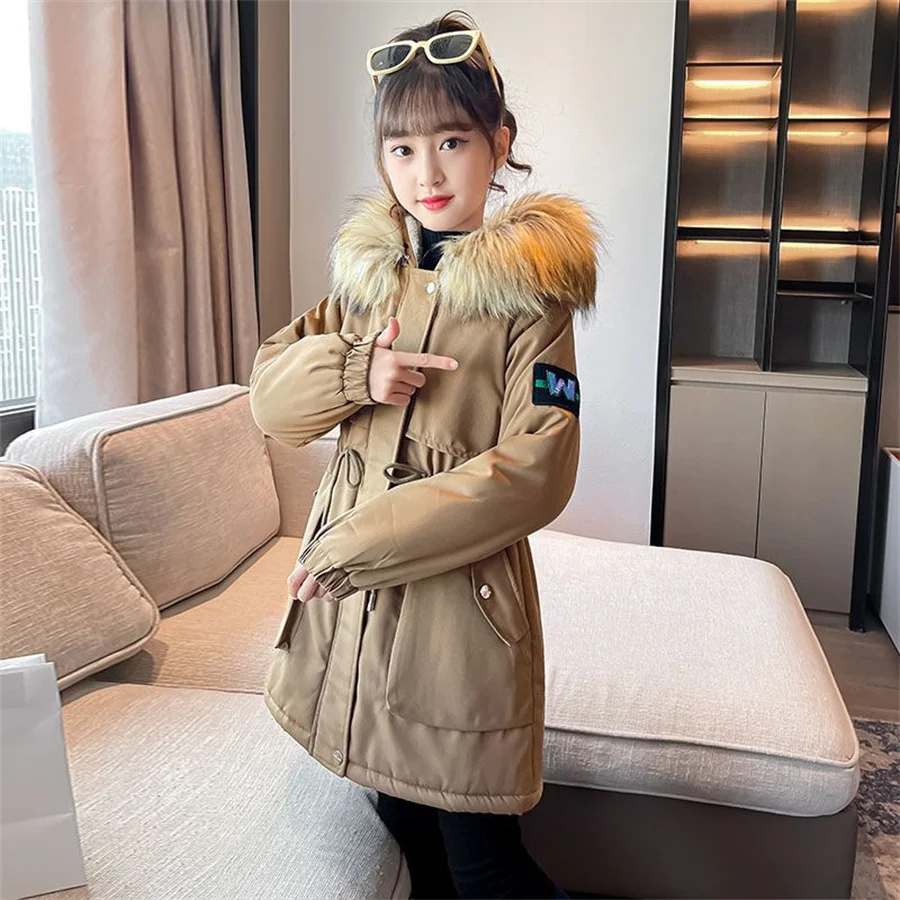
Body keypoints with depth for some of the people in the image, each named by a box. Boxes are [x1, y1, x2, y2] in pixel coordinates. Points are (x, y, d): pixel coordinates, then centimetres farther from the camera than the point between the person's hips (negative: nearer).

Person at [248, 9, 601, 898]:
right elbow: (268, 394, 6)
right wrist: (353, 373, -17)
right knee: (403, 828, 22)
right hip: (350, 602, 6)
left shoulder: (527, 290, -11)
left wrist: (356, 544, -18)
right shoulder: (367, 269, 7)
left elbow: (534, 473, -18)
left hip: (462, 605, -5)